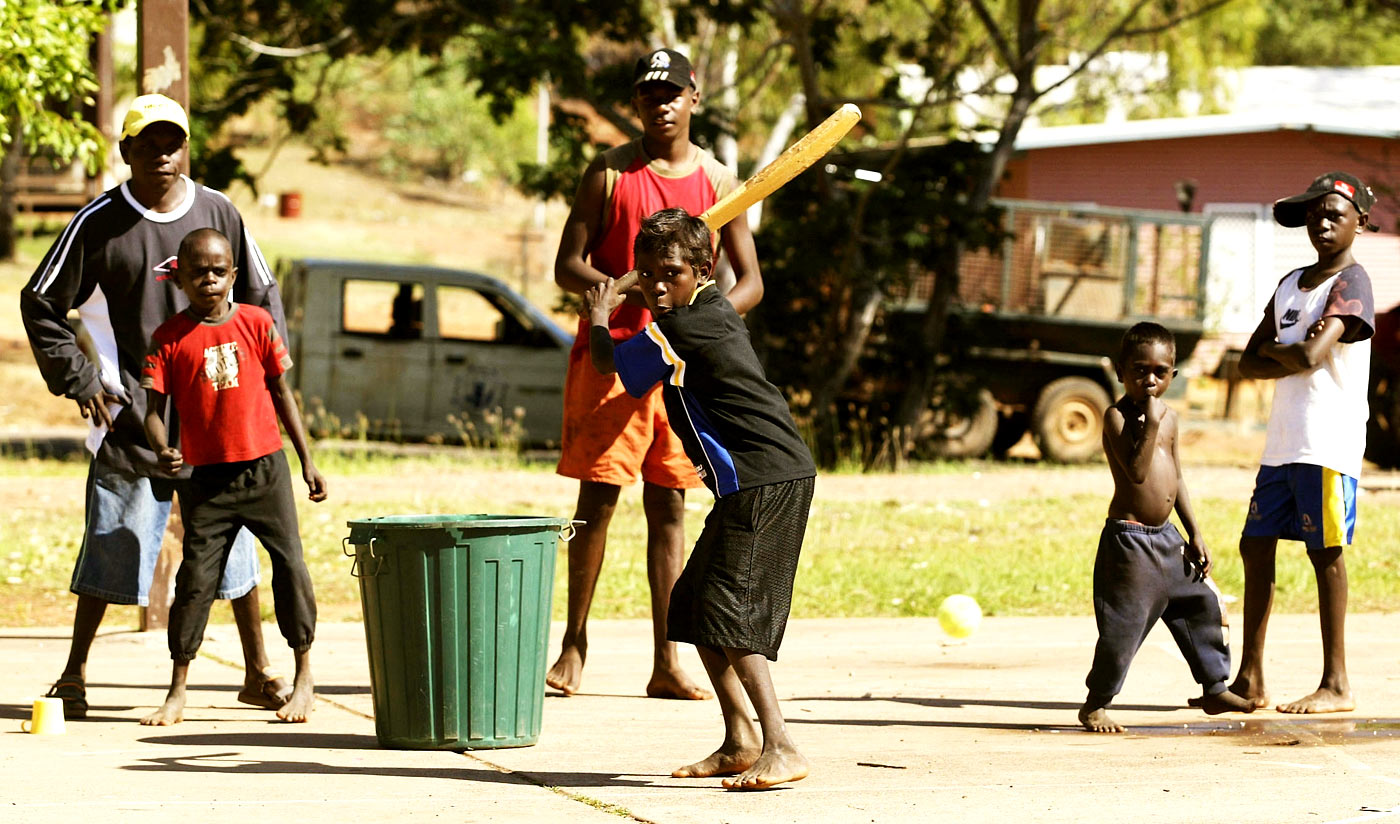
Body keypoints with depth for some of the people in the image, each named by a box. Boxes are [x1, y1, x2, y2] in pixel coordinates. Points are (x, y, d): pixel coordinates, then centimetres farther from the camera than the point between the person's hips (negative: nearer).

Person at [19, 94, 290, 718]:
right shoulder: (99, 223, -3)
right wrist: (78, 379, -3)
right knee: (114, 545, 0)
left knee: (233, 538, 5)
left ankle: (257, 673, 15)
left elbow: (262, 297, 16)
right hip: (130, 416, -2)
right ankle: (75, 673, 12)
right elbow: (41, 303, 4)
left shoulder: (219, 214, 4)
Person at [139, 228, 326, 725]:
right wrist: (162, 450, -26)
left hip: (265, 466, 1)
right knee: (195, 576, -2)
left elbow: (281, 394, 9)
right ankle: (177, 693, 5)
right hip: (205, 476, -1)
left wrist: (307, 461, 10)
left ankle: (304, 676, 17)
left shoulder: (256, 323, 2)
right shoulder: (169, 338, -3)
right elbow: (154, 407, -5)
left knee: (290, 564, 2)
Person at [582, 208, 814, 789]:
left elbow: (606, 362, 6)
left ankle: (781, 749, -25)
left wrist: (597, 318, 23)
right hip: (785, 474, 10)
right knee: (694, 604, 14)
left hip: (760, 483, -10)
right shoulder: (716, 307, 15)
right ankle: (739, 741, 17)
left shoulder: (674, 332, -12)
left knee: (729, 610, -17)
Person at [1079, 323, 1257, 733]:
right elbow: (1137, 472, -27)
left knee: (1202, 605, 13)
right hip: (1129, 538, -8)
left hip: (1166, 537, 8)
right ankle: (1095, 705, 5)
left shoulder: (1168, 417, 10)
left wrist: (1194, 534, 17)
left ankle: (1214, 689, 27)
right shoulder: (1118, 416, -14)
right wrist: (1150, 423, -29)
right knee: (1124, 623, -7)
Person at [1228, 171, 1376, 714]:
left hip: (1329, 442, -8)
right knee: (1256, 546, 7)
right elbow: (1249, 364, 14)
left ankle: (1336, 685, -4)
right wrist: (1292, 355, -6)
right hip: (1283, 440, 8)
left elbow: (1311, 356, -21)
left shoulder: (1351, 283, -7)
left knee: (1326, 552, -7)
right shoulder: (1290, 284, 19)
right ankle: (1249, 681, 12)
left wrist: (1273, 348, 0)